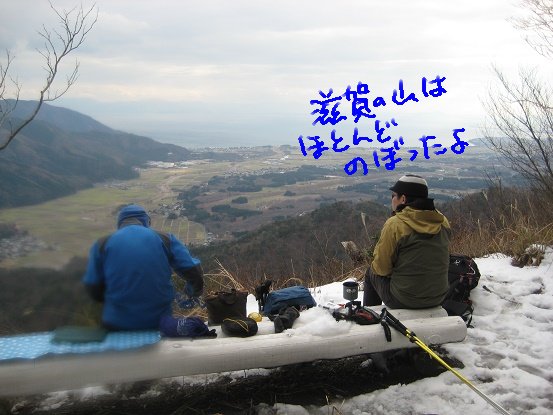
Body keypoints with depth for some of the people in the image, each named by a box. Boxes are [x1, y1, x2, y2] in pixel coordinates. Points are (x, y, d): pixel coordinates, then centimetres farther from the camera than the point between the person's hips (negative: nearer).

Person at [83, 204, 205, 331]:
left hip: (117, 324, 0)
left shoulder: (102, 244, -1)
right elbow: (193, 271, -1)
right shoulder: (165, 239, -1)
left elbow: (93, 288, 1)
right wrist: (194, 290, 22)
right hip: (158, 322, 1)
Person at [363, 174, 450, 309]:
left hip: (403, 301, -5)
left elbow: (382, 268, -13)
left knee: (371, 272, 22)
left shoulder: (394, 224, -18)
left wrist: (375, 266, 10)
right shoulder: (443, 222, -1)